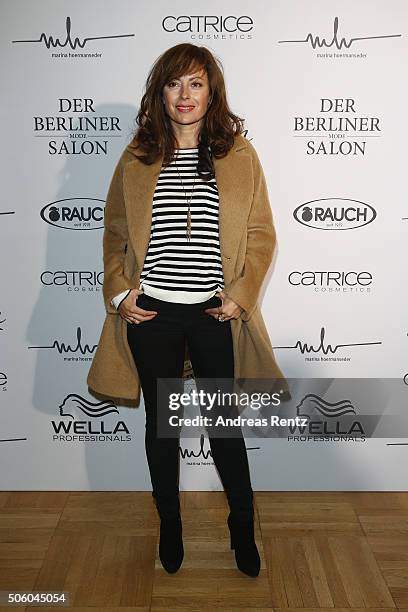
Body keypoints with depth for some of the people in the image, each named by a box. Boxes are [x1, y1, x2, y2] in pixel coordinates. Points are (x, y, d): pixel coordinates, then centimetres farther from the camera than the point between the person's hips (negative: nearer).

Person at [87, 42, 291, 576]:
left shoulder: (240, 154, 2)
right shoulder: (137, 157, 5)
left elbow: (261, 234, 2)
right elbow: (115, 232, 10)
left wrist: (240, 294, -7)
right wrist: (119, 291, -1)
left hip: (216, 315, -1)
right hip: (151, 314, 2)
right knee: (161, 426, 14)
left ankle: (243, 527, 33)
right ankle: (169, 524, 36)